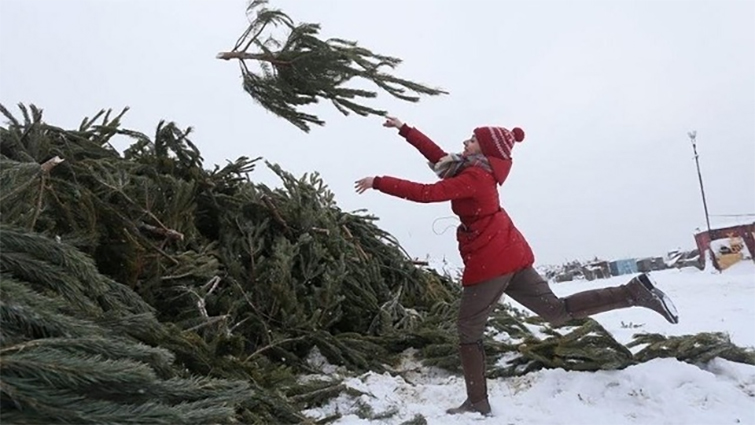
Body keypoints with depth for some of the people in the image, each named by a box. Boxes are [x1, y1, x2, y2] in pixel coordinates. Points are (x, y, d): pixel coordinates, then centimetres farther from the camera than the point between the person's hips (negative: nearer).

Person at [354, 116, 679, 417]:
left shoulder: (473, 177, -14)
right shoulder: (477, 170, 12)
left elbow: (425, 193, -22)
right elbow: (438, 156, 19)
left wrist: (378, 182, -16)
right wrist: (404, 130, 22)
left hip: (489, 261, -9)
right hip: (509, 255, 9)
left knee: (468, 331, 5)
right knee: (558, 311, 10)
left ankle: (478, 403, 13)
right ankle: (634, 292, 2)